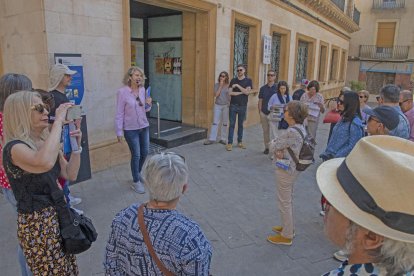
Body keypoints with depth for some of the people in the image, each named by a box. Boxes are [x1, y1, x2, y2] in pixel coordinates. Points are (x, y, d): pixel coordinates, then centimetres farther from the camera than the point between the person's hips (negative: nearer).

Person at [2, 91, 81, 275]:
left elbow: (70, 175, 4)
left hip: (58, 216, 8)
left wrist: (76, 145, -9)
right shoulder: (14, 147, -20)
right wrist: (58, 120, -34)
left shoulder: (44, 142, 4)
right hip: (36, 224, -8)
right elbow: (45, 162, -44)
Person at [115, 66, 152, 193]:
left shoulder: (142, 90, 1)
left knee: (145, 152, 15)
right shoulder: (122, 92, -13)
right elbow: (119, 113, -11)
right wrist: (119, 132, -11)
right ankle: (136, 182, 20)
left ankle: (137, 173, 40)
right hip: (131, 129, -5)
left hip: (144, 127, 6)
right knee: (136, 155, 1)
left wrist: (148, 104, -9)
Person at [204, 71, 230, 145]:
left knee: (224, 123, 6)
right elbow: (216, 95, -9)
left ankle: (223, 139, 14)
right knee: (215, 122, -1)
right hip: (217, 105, 1)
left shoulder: (228, 86, -2)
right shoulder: (216, 85, 2)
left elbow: (230, 96, 2)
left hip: (226, 106, -1)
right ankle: (212, 139, 1)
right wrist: (220, 86, -12)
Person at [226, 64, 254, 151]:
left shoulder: (248, 81, 2)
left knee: (240, 124, 9)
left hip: (243, 106, 0)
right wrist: (242, 92, -11)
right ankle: (229, 143, 0)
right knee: (232, 124, -2)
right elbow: (230, 93, -5)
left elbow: (247, 92, -12)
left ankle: (240, 142, 19)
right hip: (233, 105, 0)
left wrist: (237, 86, -14)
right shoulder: (233, 80, 6)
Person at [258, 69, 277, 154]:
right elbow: (260, 101, 8)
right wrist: (260, 112, 2)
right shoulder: (263, 88, 7)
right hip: (264, 113, 2)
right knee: (265, 131, 8)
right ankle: (267, 147, 18)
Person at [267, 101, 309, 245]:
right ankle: (288, 227, 41)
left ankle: (286, 236, 22)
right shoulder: (300, 128, 2)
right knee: (288, 199, 24)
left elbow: (272, 147, -19)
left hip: (285, 170, -9)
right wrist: (281, 150, -11)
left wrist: (274, 142, 0)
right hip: (293, 168, 9)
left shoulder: (291, 132, -28)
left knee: (284, 202, 6)